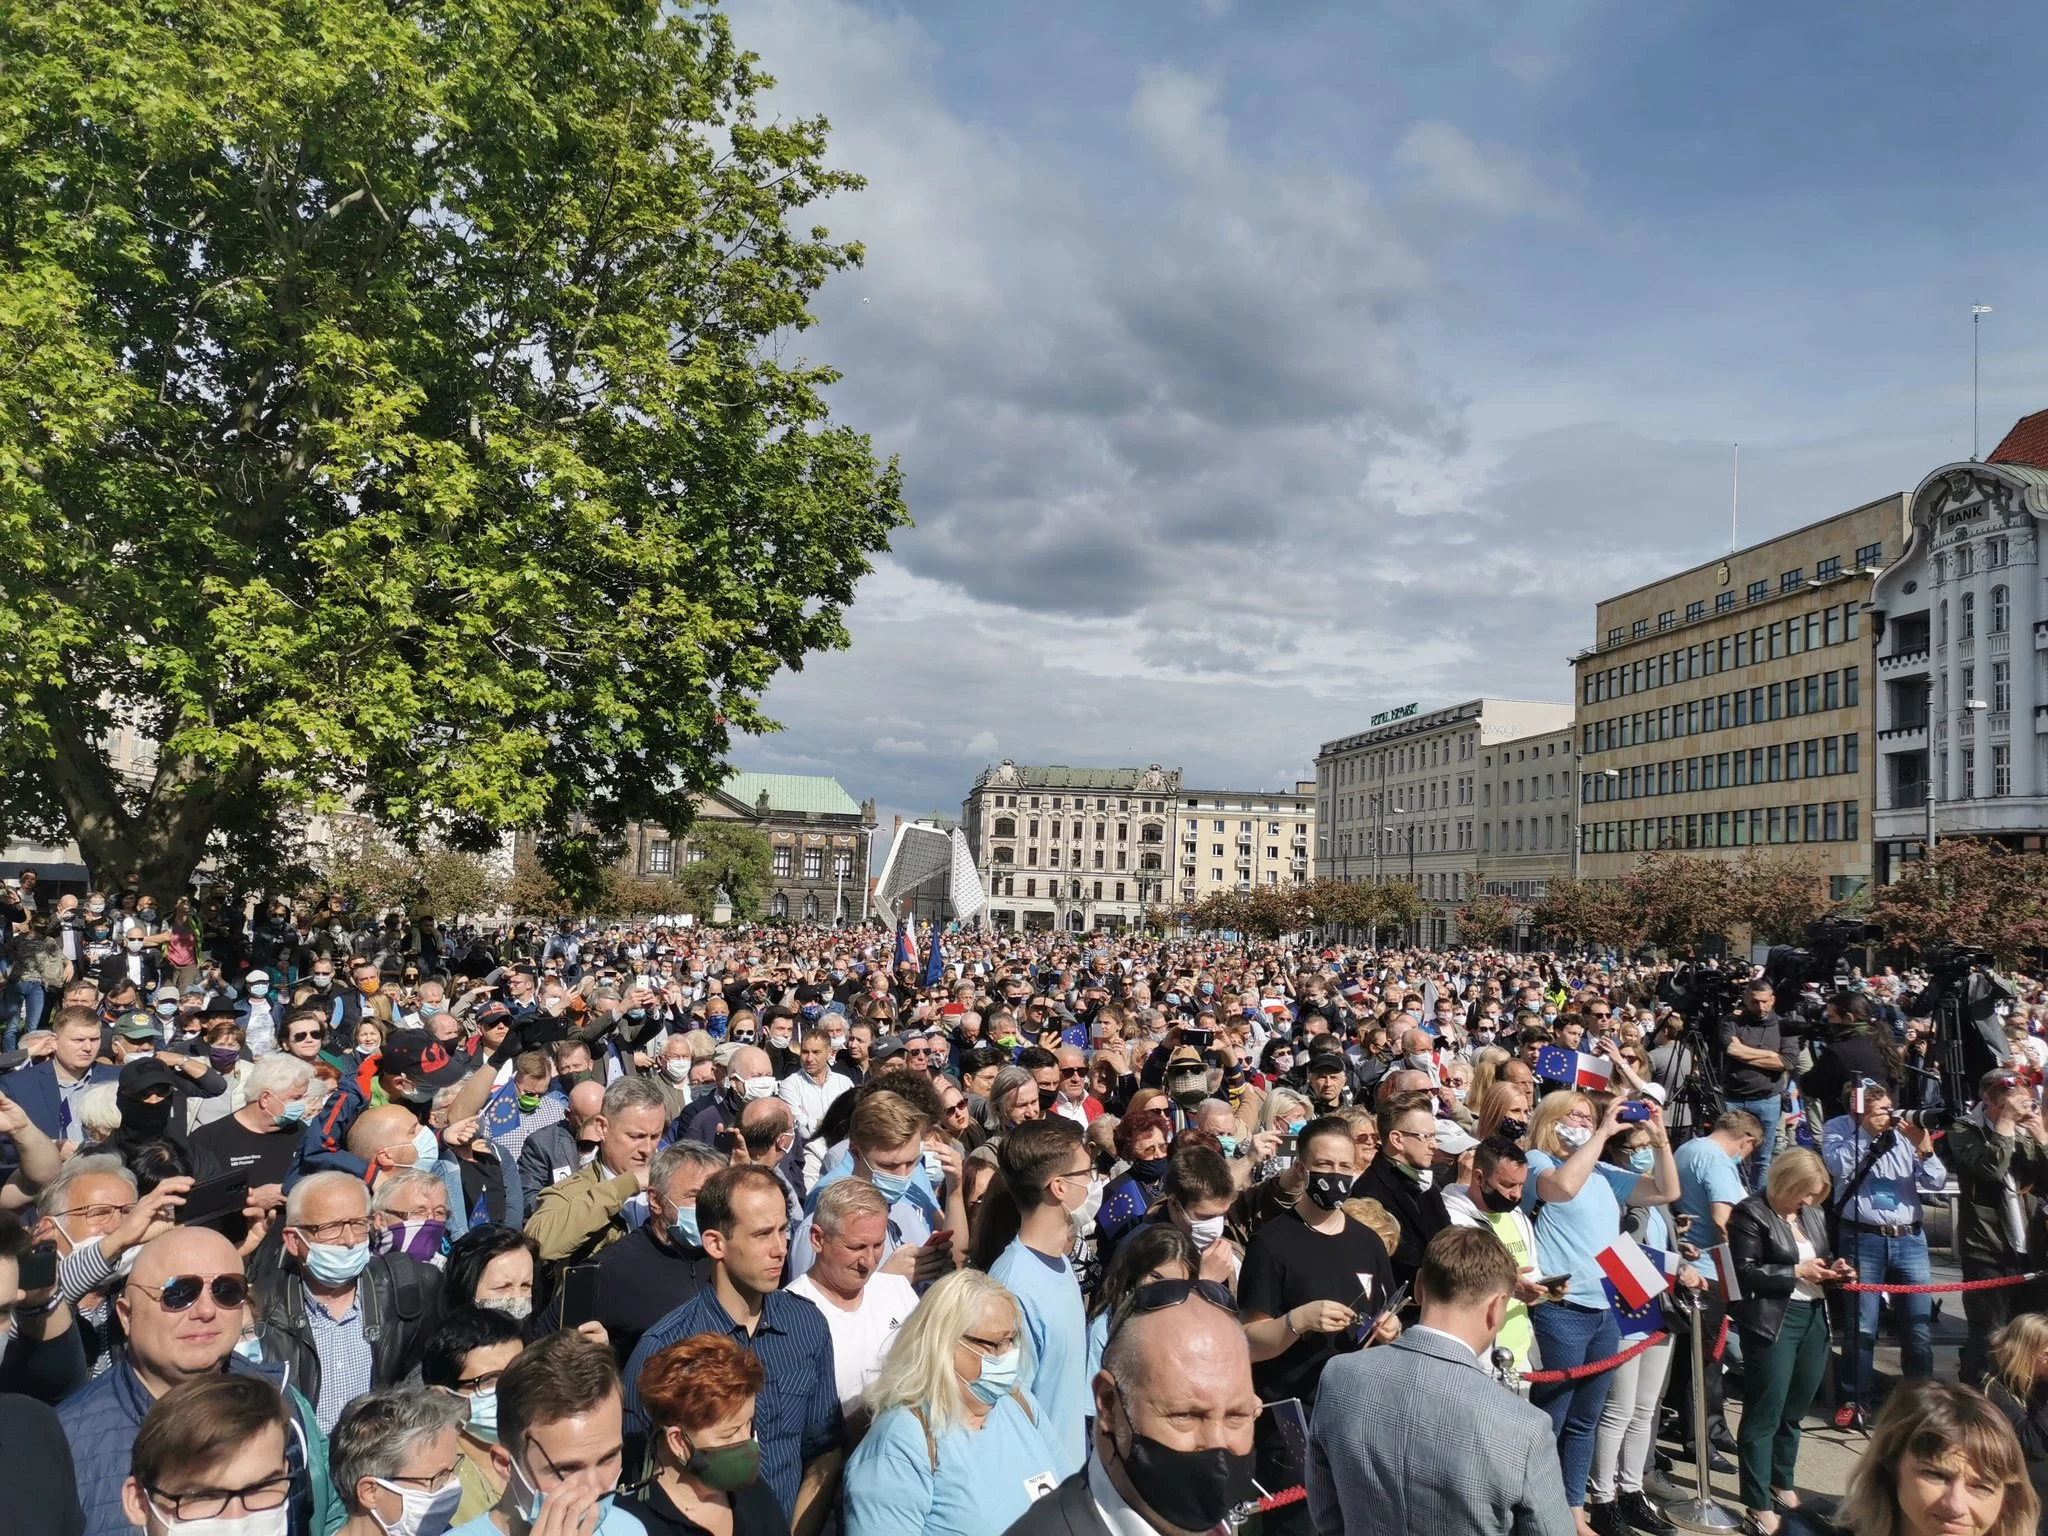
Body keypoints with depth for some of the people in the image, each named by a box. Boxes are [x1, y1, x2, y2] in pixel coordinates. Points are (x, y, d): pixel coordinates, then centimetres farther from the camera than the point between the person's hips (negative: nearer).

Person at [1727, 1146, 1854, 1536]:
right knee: (1764, 1415, -2)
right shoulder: (1750, 1214, -10)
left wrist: (1834, 1268, 4)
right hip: (1772, 1323, -7)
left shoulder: (1811, 1214, 13)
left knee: (1795, 1410, 16)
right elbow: (1744, 1273, -15)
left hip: (1814, 1319, 8)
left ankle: (1781, 1485, 35)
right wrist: (1796, 1272, -17)